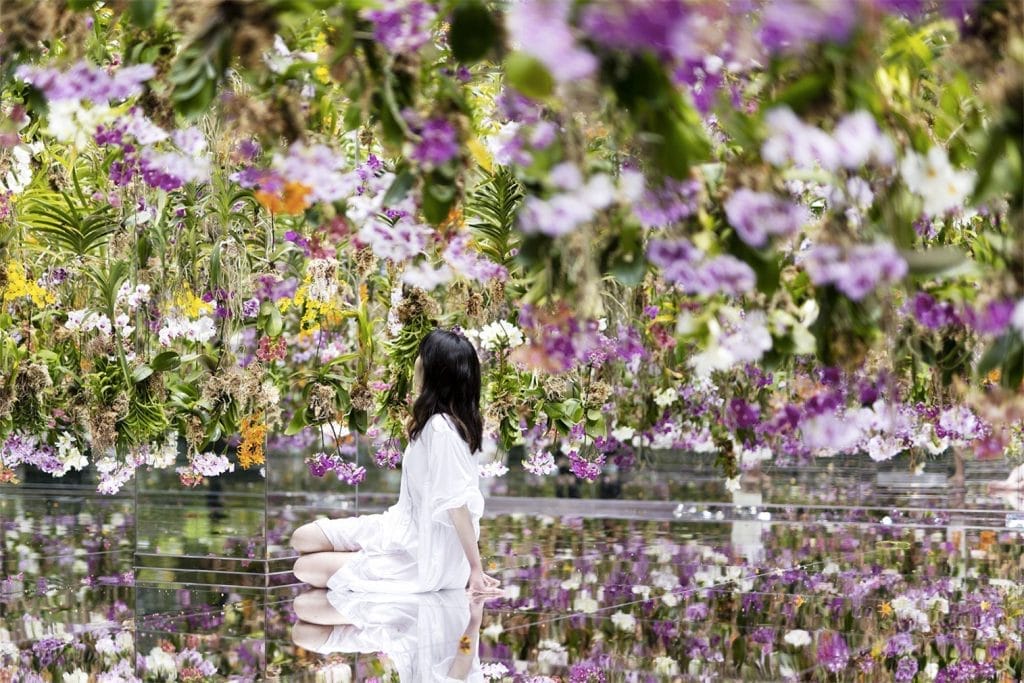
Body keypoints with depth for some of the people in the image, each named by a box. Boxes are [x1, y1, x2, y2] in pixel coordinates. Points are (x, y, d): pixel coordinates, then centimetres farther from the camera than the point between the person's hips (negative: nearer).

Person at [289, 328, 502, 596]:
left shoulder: (441, 428, -24)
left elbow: (457, 503, -22)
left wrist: (475, 569, -19)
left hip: (424, 554, -9)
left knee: (306, 568, -6)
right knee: (303, 538, 6)